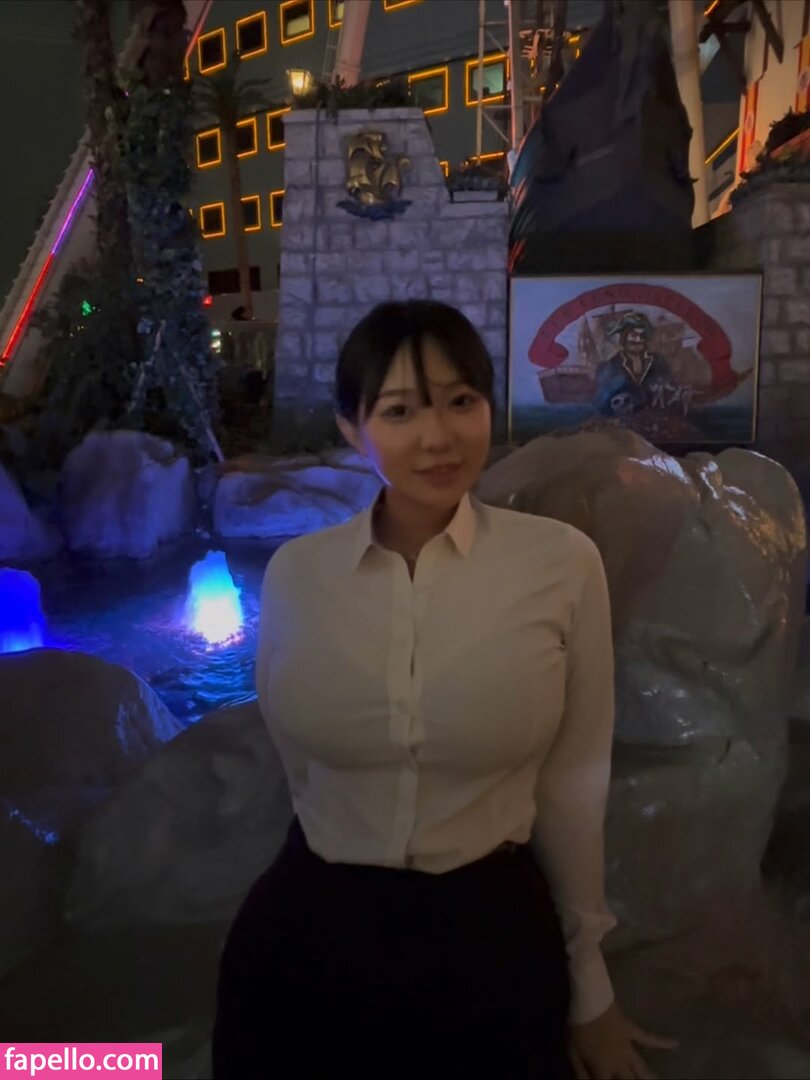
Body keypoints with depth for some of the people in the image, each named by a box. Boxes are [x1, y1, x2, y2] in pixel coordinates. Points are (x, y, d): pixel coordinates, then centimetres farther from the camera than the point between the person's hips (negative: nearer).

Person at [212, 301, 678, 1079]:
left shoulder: (563, 564, -13)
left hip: (492, 930, -1)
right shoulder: (294, 571, -7)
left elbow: (572, 784, -5)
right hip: (310, 929, 2)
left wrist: (588, 986, 5)